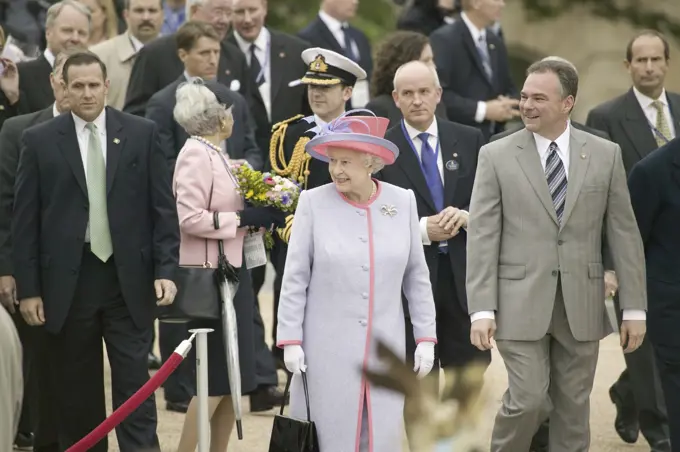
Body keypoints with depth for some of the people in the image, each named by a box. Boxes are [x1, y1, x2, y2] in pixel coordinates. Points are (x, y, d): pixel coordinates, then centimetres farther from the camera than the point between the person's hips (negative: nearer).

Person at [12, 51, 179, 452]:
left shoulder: (142, 134, 4)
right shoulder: (40, 141, 2)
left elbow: (163, 208, 4)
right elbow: (25, 221, 2)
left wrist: (165, 270, -5)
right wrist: (28, 288, -3)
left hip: (129, 280, 0)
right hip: (68, 283, 0)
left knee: (135, 386, -2)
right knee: (76, 395, 6)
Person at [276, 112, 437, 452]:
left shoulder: (402, 202, 2)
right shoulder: (314, 203, -5)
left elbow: (416, 277, 7)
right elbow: (295, 278, -2)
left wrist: (425, 337, 5)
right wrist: (290, 340, -5)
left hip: (385, 347, 2)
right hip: (327, 349, -2)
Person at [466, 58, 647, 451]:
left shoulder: (606, 154, 4)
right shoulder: (496, 156, 0)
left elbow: (624, 234, 6)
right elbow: (482, 237, -3)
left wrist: (634, 308, 2)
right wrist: (482, 310, -11)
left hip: (583, 305, 2)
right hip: (522, 304, -2)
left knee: (574, 409, 7)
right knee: (529, 400, -10)